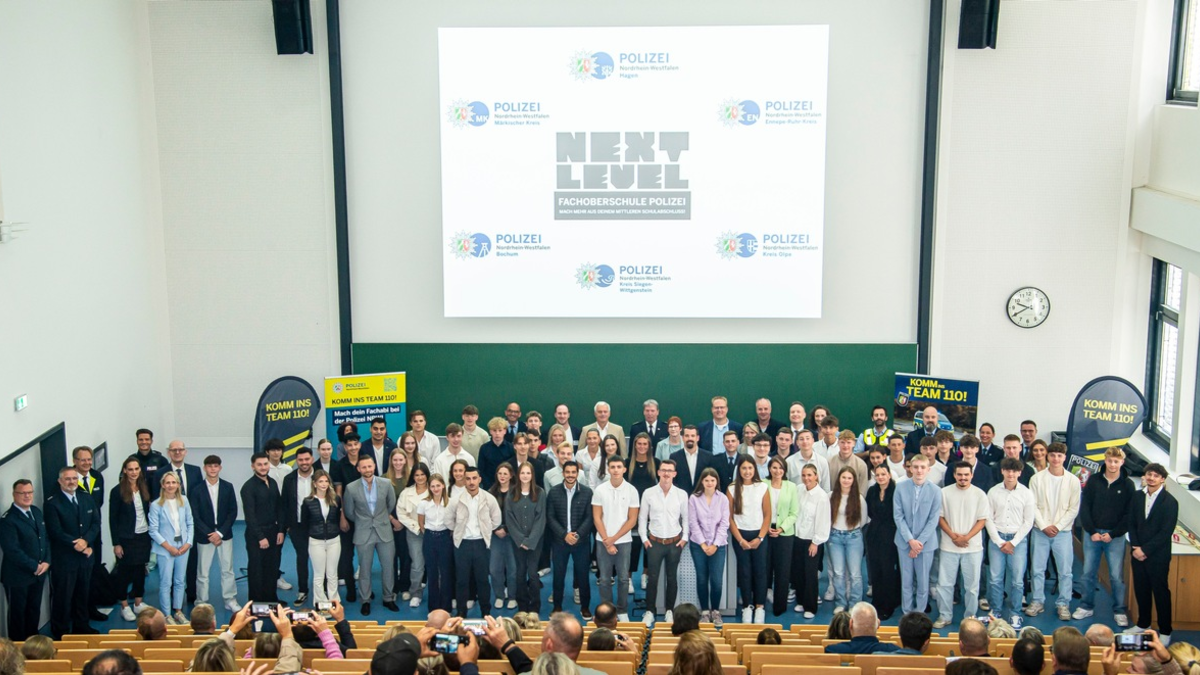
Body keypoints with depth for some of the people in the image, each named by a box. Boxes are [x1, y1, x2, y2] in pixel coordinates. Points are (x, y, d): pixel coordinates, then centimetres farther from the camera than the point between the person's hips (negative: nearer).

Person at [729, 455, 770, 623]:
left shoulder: (762, 487, -1)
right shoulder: (732, 489, 0)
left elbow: (767, 515, 1)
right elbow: (730, 517, 0)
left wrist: (760, 538, -7)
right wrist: (740, 540, -6)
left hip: (759, 535, 0)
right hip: (740, 535, 0)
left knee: (760, 571, 0)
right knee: (744, 571, 3)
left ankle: (759, 607, 9)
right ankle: (747, 607, 11)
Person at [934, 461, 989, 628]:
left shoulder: (980, 494, -2)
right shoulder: (945, 493, -1)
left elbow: (982, 520, -2)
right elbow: (940, 517, 1)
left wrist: (966, 537, -13)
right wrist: (953, 536, -11)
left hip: (973, 547, 0)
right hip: (948, 546, 0)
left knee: (972, 584, 7)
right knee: (944, 583, 4)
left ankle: (970, 617, 21)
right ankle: (944, 616, 16)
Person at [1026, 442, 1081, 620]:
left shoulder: (1073, 480, -1)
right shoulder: (1037, 479, -1)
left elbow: (1074, 508, -1)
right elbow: (1033, 505, -1)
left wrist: (1058, 526, -8)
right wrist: (1044, 526, -10)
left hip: (1062, 531, 0)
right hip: (1040, 530, 1)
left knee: (1065, 570, 1)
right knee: (1038, 569, 6)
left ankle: (1063, 604, 12)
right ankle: (1037, 601, 17)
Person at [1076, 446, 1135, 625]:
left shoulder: (1127, 485, -1)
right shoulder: (1094, 481, 3)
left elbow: (1130, 515, -3)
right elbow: (1084, 508, 2)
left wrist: (1112, 534, -10)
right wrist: (1092, 531, -7)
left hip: (1115, 536, -2)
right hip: (1092, 534, 2)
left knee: (1117, 576, 0)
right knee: (1088, 573, 8)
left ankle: (1119, 611, 10)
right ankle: (1086, 607, 19)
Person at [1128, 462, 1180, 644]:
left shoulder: (1170, 502, -11)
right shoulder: (1138, 496, 5)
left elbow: (1166, 532, -14)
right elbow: (1132, 524, 8)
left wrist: (1145, 550, -14)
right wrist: (1135, 547, -6)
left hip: (1158, 556, -5)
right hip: (1138, 553, 5)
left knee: (1161, 592, 3)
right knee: (1141, 590, 13)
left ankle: (1165, 631, 14)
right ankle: (1143, 624, 29)